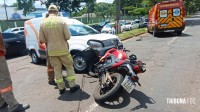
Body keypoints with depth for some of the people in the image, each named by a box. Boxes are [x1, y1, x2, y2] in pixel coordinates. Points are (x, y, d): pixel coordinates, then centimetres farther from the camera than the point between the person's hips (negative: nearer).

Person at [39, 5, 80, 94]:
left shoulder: (43, 23, -1)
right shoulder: (61, 21, -10)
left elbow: (41, 39, 0)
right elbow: (68, 36, -11)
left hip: (51, 51, 3)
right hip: (63, 49, -2)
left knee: (57, 69, 13)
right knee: (69, 67, 12)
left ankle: (61, 88, 19)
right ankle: (72, 86, 16)